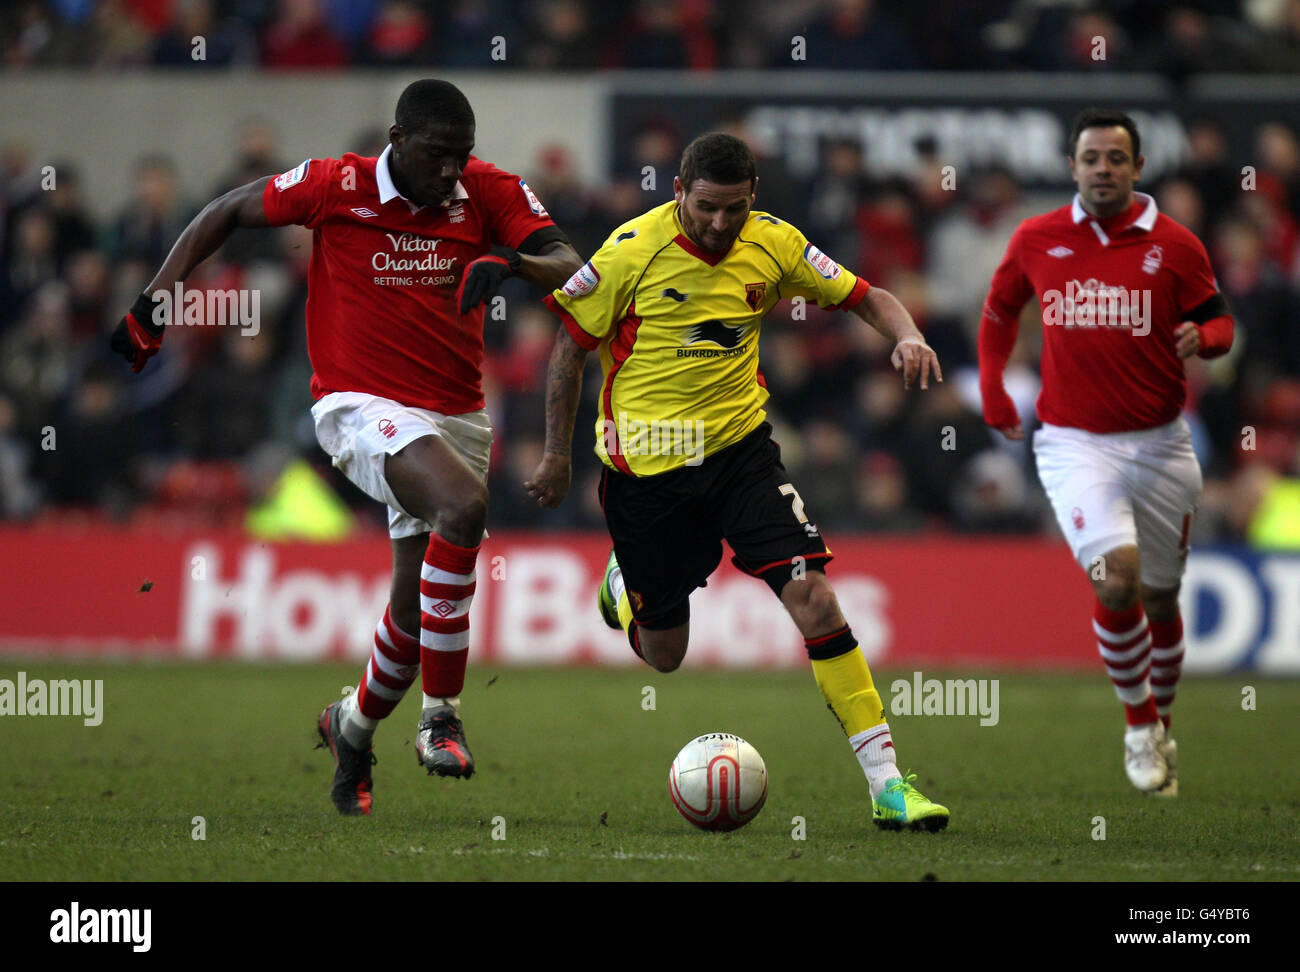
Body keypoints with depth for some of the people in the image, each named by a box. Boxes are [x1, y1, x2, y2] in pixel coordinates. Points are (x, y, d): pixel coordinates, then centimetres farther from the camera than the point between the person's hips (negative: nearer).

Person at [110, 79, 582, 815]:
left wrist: (513, 262, -32)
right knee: (464, 506, -32)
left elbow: (569, 266, -11)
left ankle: (355, 726, 38)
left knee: (419, 603, 8)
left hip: (455, 414, 5)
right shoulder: (337, 187, -10)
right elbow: (227, 214, 4)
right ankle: (441, 714, -24)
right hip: (364, 406, -5)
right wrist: (157, 301, -1)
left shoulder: (490, 192, -3)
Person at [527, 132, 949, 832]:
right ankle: (624, 581, 48)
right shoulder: (633, 249, -13)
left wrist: (907, 335, -16)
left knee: (812, 596, -18)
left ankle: (886, 785, -17)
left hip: (738, 445, 2)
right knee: (662, 656, 9)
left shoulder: (773, 243, -4)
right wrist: (556, 454, -2)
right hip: (645, 463, -2)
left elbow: (863, 298, 6)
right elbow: (571, 341, -3)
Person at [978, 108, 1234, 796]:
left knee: (1160, 597, 10)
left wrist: (1202, 336, -18)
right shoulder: (1036, 241, 1)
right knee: (1116, 578, -21)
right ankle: (1138, 724, -1)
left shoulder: (1173, 245, -2)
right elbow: (1000, 309, 18)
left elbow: (1218, 319, 6)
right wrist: (992, 391, 10)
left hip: (1158, 443, 1)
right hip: (1074, 444, -1)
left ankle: (1161, 727, 32)